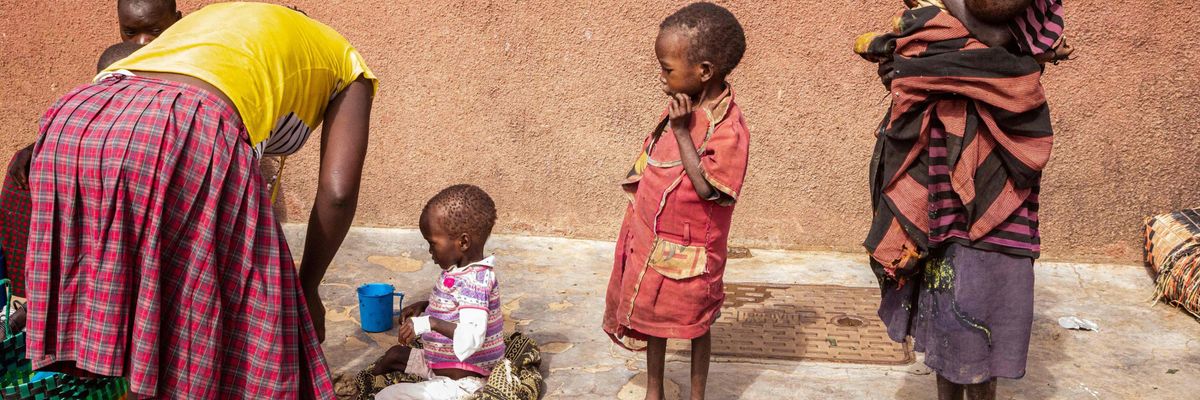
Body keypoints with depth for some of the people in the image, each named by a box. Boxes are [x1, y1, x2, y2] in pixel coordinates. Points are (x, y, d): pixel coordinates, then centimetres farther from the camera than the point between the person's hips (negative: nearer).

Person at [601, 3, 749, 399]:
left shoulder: (728, 128, -25)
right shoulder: (683, 106, -2)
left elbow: (706, 188, -29)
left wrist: (682, 131, -29)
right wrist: (638, 177, 4)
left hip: (689, 250, -7)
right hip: (651, 238, 7)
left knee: (695, 323, 13)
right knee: (653, 314, 20)